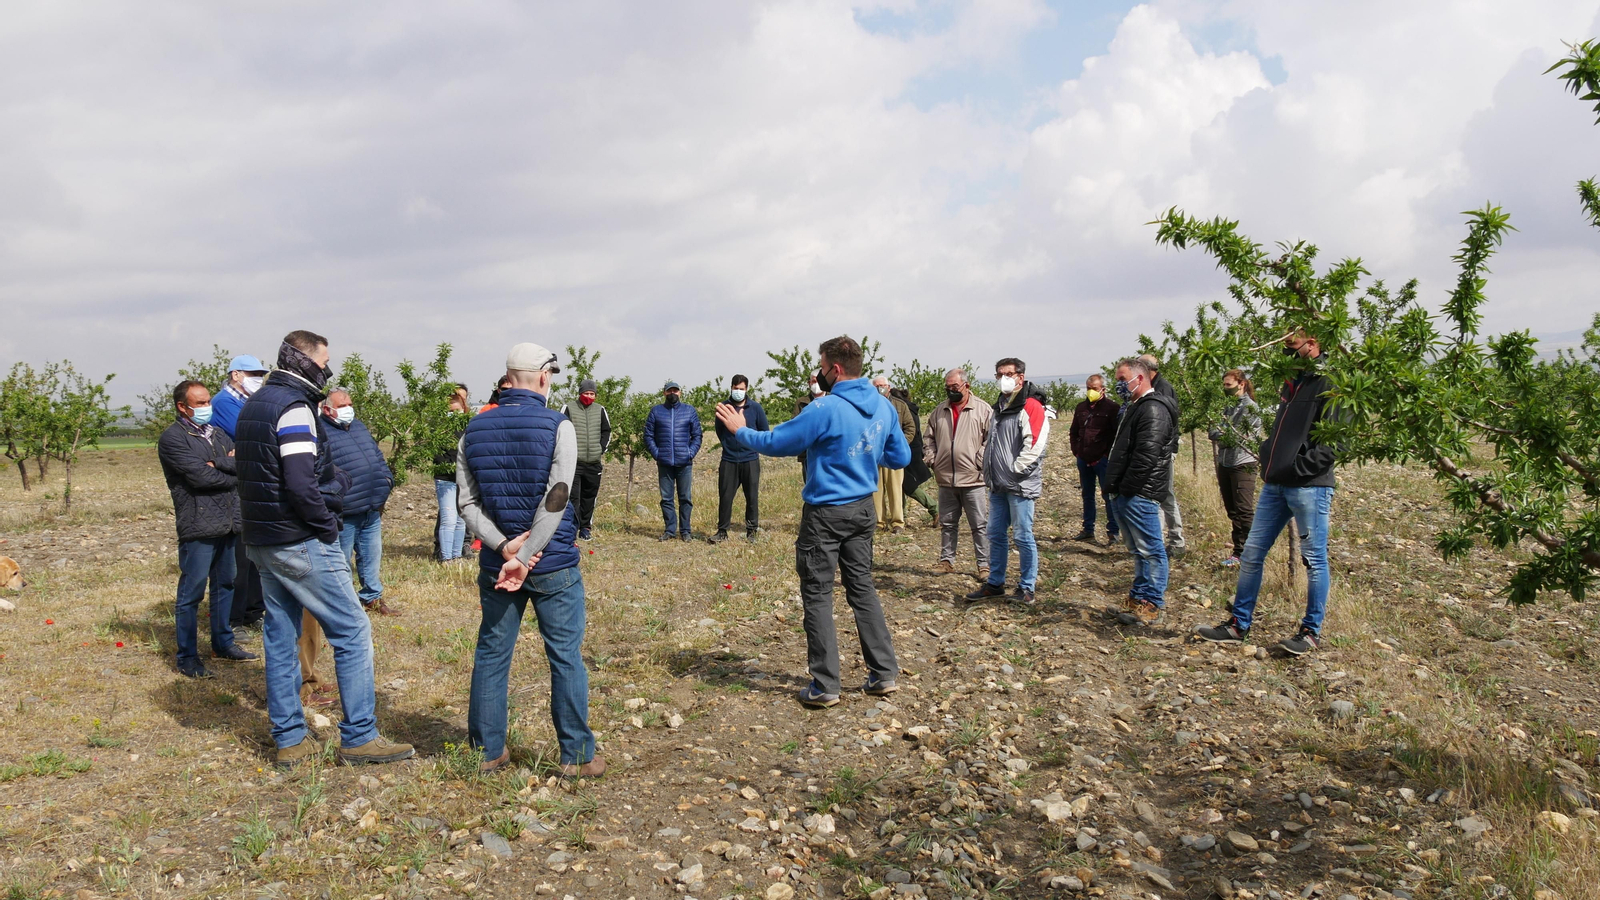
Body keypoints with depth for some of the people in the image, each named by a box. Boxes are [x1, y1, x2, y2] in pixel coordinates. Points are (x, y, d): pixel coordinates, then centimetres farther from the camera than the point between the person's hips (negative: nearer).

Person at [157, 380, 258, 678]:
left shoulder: (217, 432, 15)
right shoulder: (172, 438, -7)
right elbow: (199, 476, -16)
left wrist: (219, 464, -15)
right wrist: (233, 477, -3)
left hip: (228, 523, 7)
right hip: (198, 526, -7)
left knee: (225, 585, 16)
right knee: (191, 594, -1)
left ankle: (223, 642, 29)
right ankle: (187, 657, 7)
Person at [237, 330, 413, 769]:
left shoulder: (253, 405, 14)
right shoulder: (294, 408, -16)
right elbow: (301, 483, -24)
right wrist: (328, 526, -12)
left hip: (262, 541, 10)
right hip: (302, 543, -10)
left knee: (279, 638, 13)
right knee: (353, 633, -2)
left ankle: (289, 740, 19)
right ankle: (359, 737, 2)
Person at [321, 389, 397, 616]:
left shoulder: (359, 427, 16)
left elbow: (378, 458, 25)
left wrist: (386, 480, 13)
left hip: (373, 511, 8)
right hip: (344, 514, -8)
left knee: (372, 557, 16)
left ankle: (372, 597, 29)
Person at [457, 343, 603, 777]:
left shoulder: (474, 430, 5)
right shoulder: (557, 426, -10)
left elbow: (468, 502, -1)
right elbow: (555, 500, -18)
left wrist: (502, 546, -11)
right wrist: (525, 557, -16)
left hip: (496, 563, 4)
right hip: (553, 564, -4)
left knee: (492, 654, 14)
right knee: (565, 657, 5)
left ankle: (488, 750, 22)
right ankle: (577, 756, 11)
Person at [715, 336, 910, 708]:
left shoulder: (826, 409, -20)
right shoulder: (884, 407, 2)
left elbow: (776, 443, -13)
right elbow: (901, 457, 11)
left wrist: (741, 430, 3)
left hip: (825, 514, -7)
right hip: (863, 510, 7)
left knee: (817, 594, 3)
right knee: (863, 587, 16)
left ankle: (825, 686, 6)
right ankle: (884, 673, 18)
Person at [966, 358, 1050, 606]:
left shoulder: (1031, 407, -12)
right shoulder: (1000, 406, 16)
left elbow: (1034, 446, -20)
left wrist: (1013, 470, -16)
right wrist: (988, 470, 13)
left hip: (1020, 485, -8)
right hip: (998, 485, 8)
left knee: (1022, 536, -1)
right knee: (996, 534, 13)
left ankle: (1027, 587, 10)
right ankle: (995, 583, 24)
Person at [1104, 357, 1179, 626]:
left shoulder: (1153, 409, -13)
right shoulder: (1134, 407, 21)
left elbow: (1146, 455, -22)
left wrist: (1127, 488, -18)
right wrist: (1115, 487, 15)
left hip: (1140, 495, -11)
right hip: (1125, 494, 11)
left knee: (1150, 550, -3)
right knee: (1138, 550, 17)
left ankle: (1151, 604, 2)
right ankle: (1140, 596, 26)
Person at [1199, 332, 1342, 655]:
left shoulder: (1329, 385, -10)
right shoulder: (1293, 383, 16)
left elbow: (1332, 444, -17)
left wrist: (1296, 469, -20)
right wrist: (1268, 461, 10)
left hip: (1309, 487, -9)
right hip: (1274, 486, 9)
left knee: (1315, 559, 4)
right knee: (1251, 555, 9)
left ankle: (1312, 631, 14)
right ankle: (1238, 624, 17)